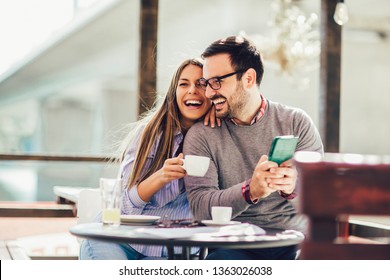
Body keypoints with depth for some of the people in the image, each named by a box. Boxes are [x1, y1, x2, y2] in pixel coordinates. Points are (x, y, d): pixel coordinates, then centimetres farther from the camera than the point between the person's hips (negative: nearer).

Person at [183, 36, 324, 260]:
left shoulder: (296, 122, 6)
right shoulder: (201, 135, 4)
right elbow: (200, 206, -7)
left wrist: (294, 187, -26)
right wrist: (250, 192, -26)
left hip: (295, 242, 1)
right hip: (234, 247, -1)